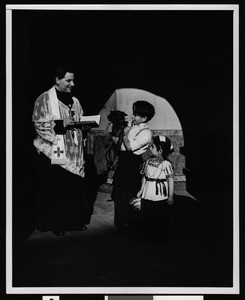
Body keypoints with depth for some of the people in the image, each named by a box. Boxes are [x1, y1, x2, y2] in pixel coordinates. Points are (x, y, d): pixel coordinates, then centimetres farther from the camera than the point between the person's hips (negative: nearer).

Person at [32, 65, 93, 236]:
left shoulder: (74, 101, 15)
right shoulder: (44, 99, -5)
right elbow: (39, 125, -11)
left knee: (75, 188, 7)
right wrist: (61, 124, -20)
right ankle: (55, 224, 12)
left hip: (74, 154, 6)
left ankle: (75, 220, 19)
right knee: (54, 190, -1)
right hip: (54, 153, -6)